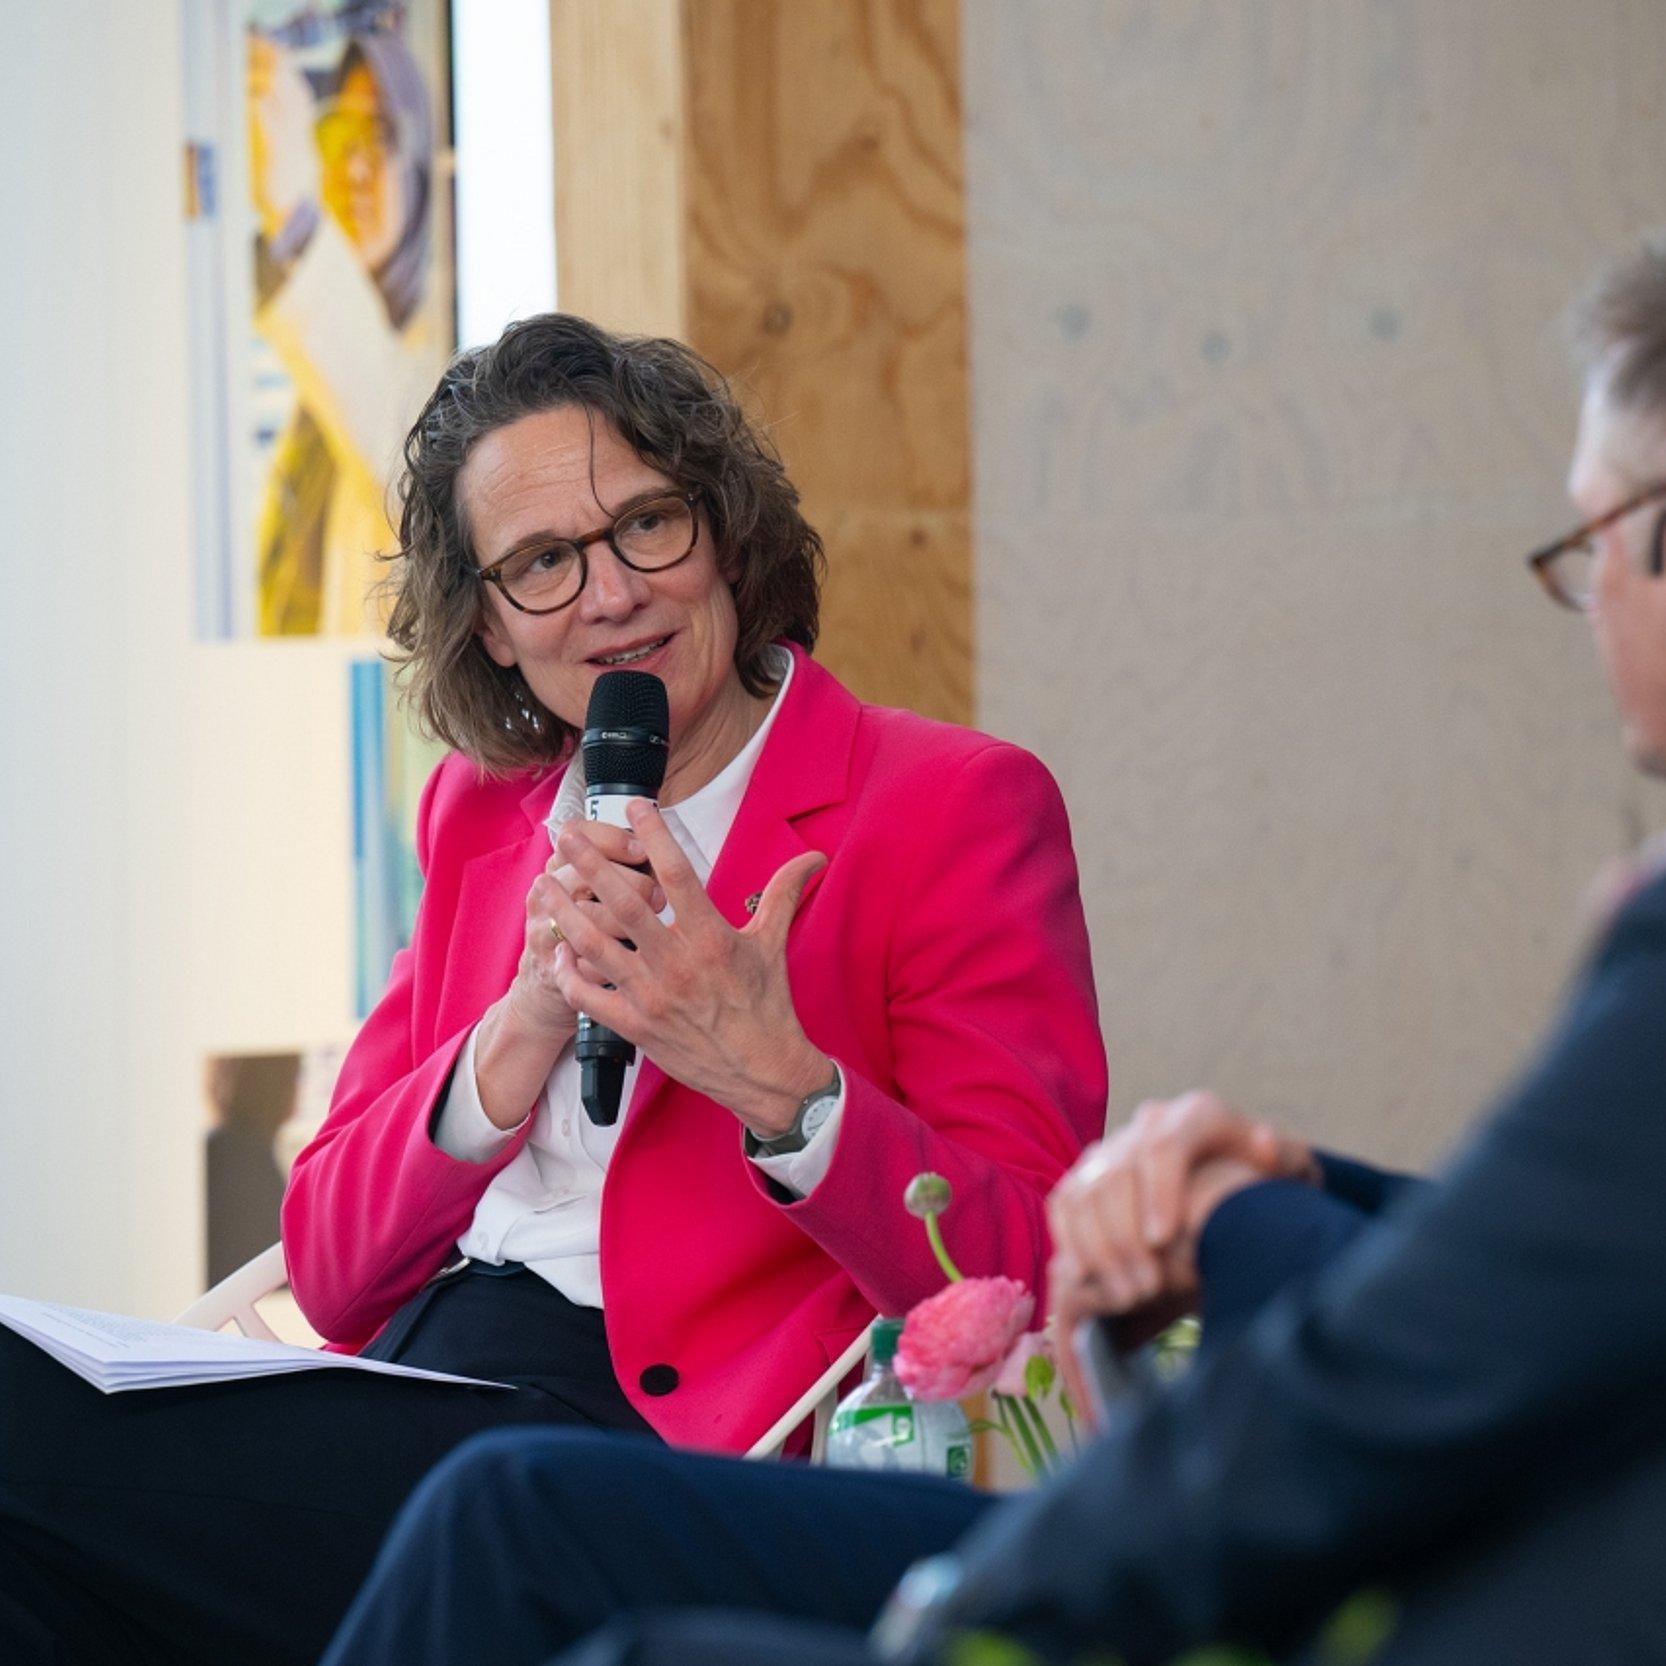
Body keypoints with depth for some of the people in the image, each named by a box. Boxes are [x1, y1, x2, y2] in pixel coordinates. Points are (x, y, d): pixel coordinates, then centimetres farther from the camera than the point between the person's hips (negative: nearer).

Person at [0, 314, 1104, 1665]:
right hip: (413, 1404, 6)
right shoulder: (484, 812, 20)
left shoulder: (959, 807, 2)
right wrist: (526, 1030, -5)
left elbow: (1026, 1284, -8)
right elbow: (331, 1273, 12)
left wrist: (777, 1085, -24)